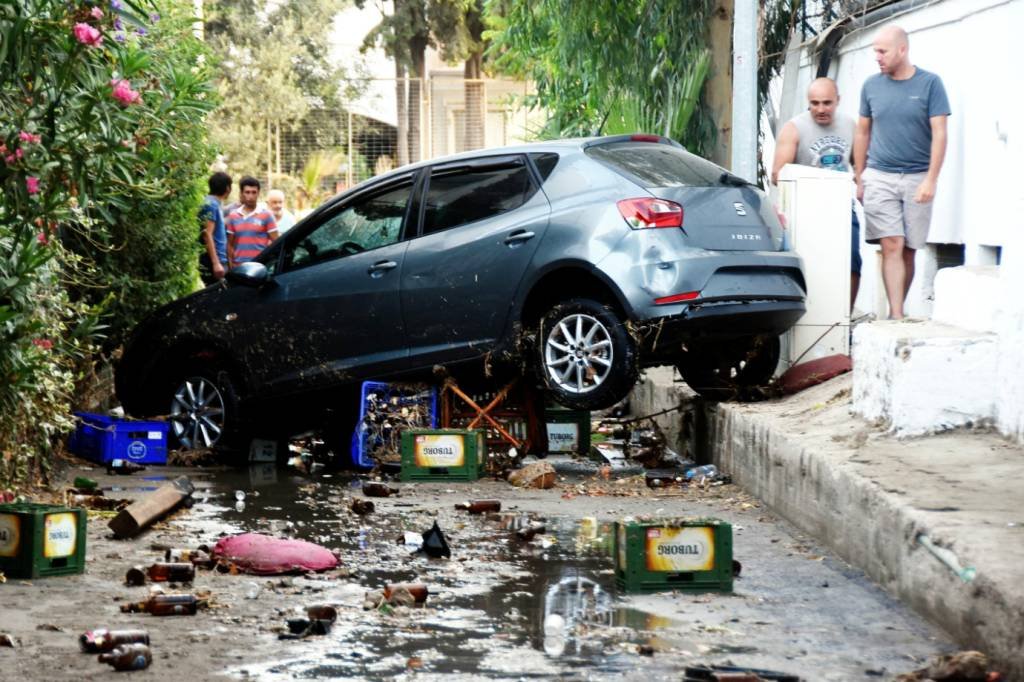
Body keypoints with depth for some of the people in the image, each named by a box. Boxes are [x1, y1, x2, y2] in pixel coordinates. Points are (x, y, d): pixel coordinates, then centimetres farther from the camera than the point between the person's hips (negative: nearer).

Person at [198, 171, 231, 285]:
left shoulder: (216, 204, 17)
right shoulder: (211, 204, -11)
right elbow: (207, 234, -19)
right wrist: (216, 263, -23)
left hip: (220, 261, 10)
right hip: (213, 262, -10)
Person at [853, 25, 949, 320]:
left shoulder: (930, 83, -2)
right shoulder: (872, 85, 6)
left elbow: (939, 133, -4)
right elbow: (862, 133, 14)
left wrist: (931, 180, -11)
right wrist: (859, 179, 13)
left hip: (917, 178, -1)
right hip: (879, 177, 1)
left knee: (909, 250, 3)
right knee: (892, 246, -9)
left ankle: (897, 312, 13)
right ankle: (896, 317, -13)